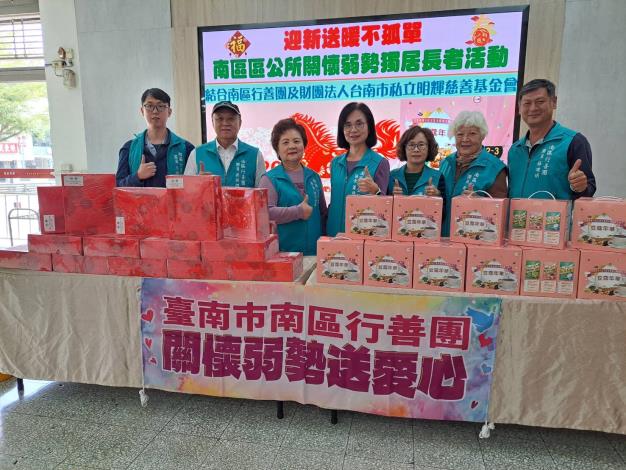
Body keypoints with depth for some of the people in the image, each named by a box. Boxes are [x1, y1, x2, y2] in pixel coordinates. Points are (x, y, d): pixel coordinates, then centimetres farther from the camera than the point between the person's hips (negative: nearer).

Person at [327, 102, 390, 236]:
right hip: (334, 233, 4)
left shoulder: (380, 163, -8)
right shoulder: (335, 163, 6)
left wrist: (375, 191, -29)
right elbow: (333, 201, 12)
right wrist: (326, 232, 7)